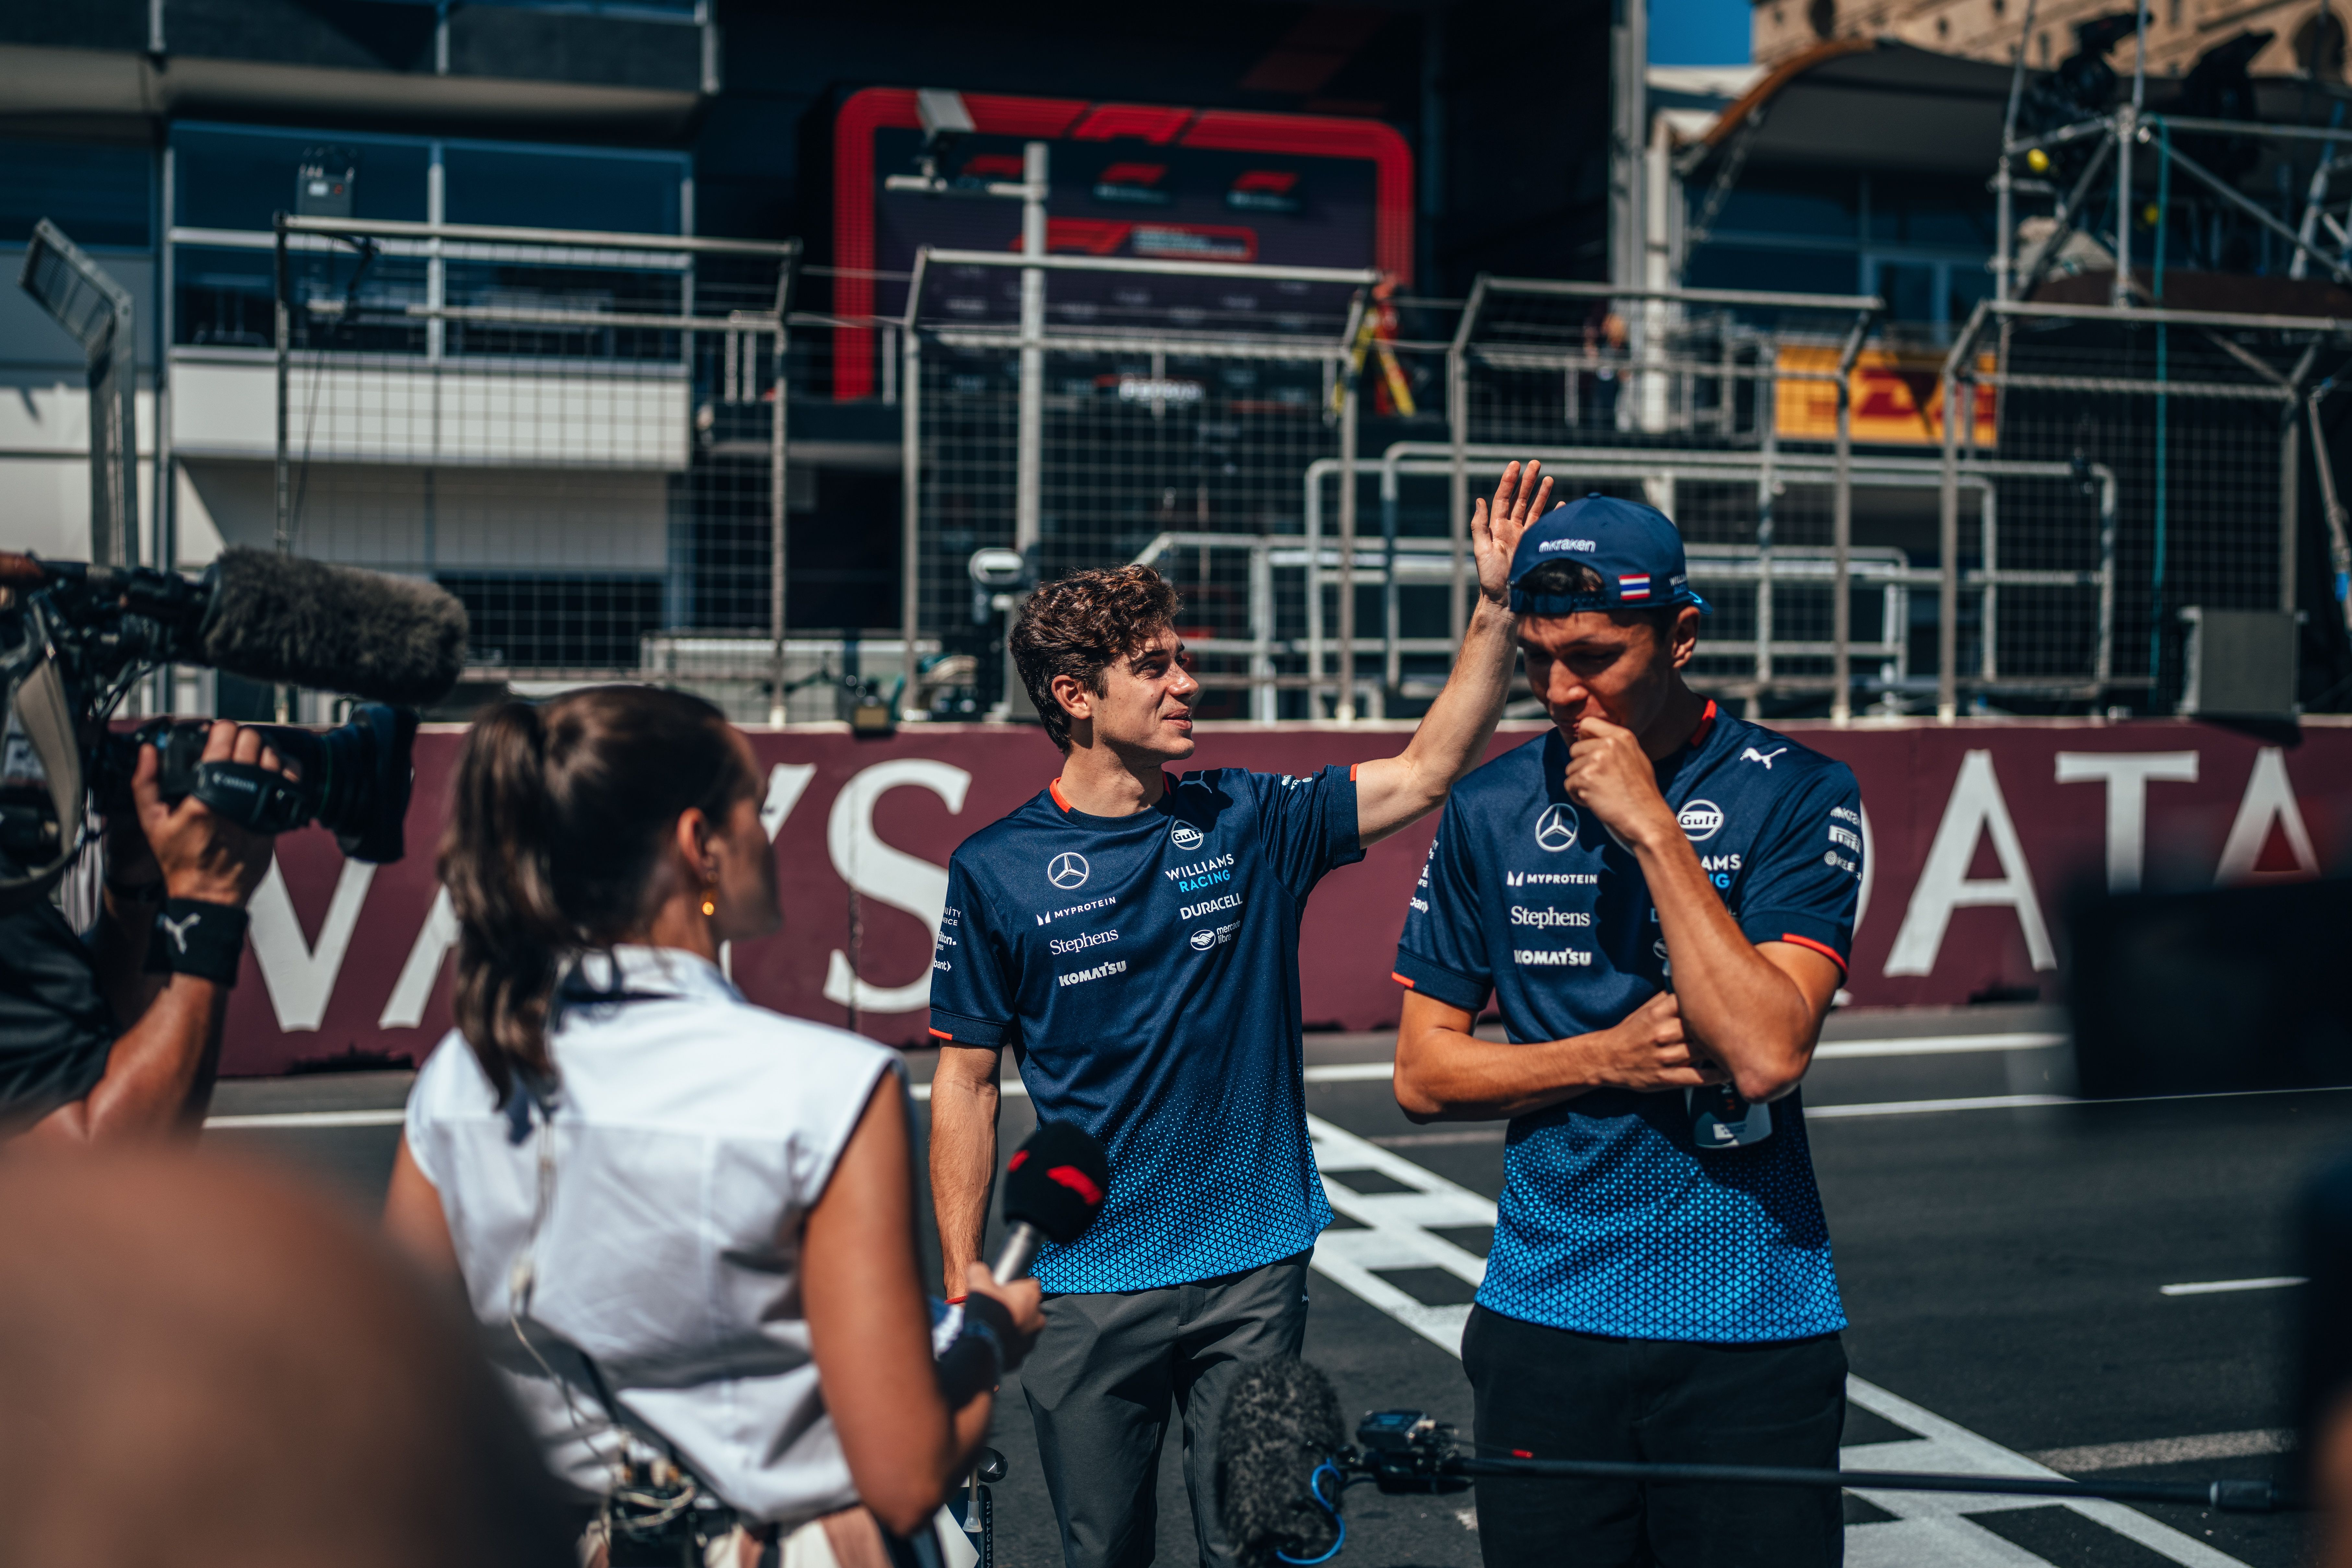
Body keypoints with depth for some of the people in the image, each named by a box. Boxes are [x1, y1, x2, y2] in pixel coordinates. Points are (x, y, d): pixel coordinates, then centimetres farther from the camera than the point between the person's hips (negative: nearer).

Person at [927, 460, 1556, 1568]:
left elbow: (1430, 770, 1)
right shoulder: (997, 871, -4)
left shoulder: (1251, 824, 2)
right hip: (1088, 1286, -1)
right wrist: (964, 1284, -3)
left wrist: (1495, 606, -10)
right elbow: (966, 1082, 0)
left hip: (1254, 1269, 2)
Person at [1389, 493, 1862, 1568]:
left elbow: (1764, 1055, -18)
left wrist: (1653, 829, -18)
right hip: (1542, 1317, 3)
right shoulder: (1489, 811, 4)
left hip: (1748, 1329, -2)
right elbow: (1422, 1074, 7)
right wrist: (1609, 1058, -8)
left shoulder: (1795, 795, -6)